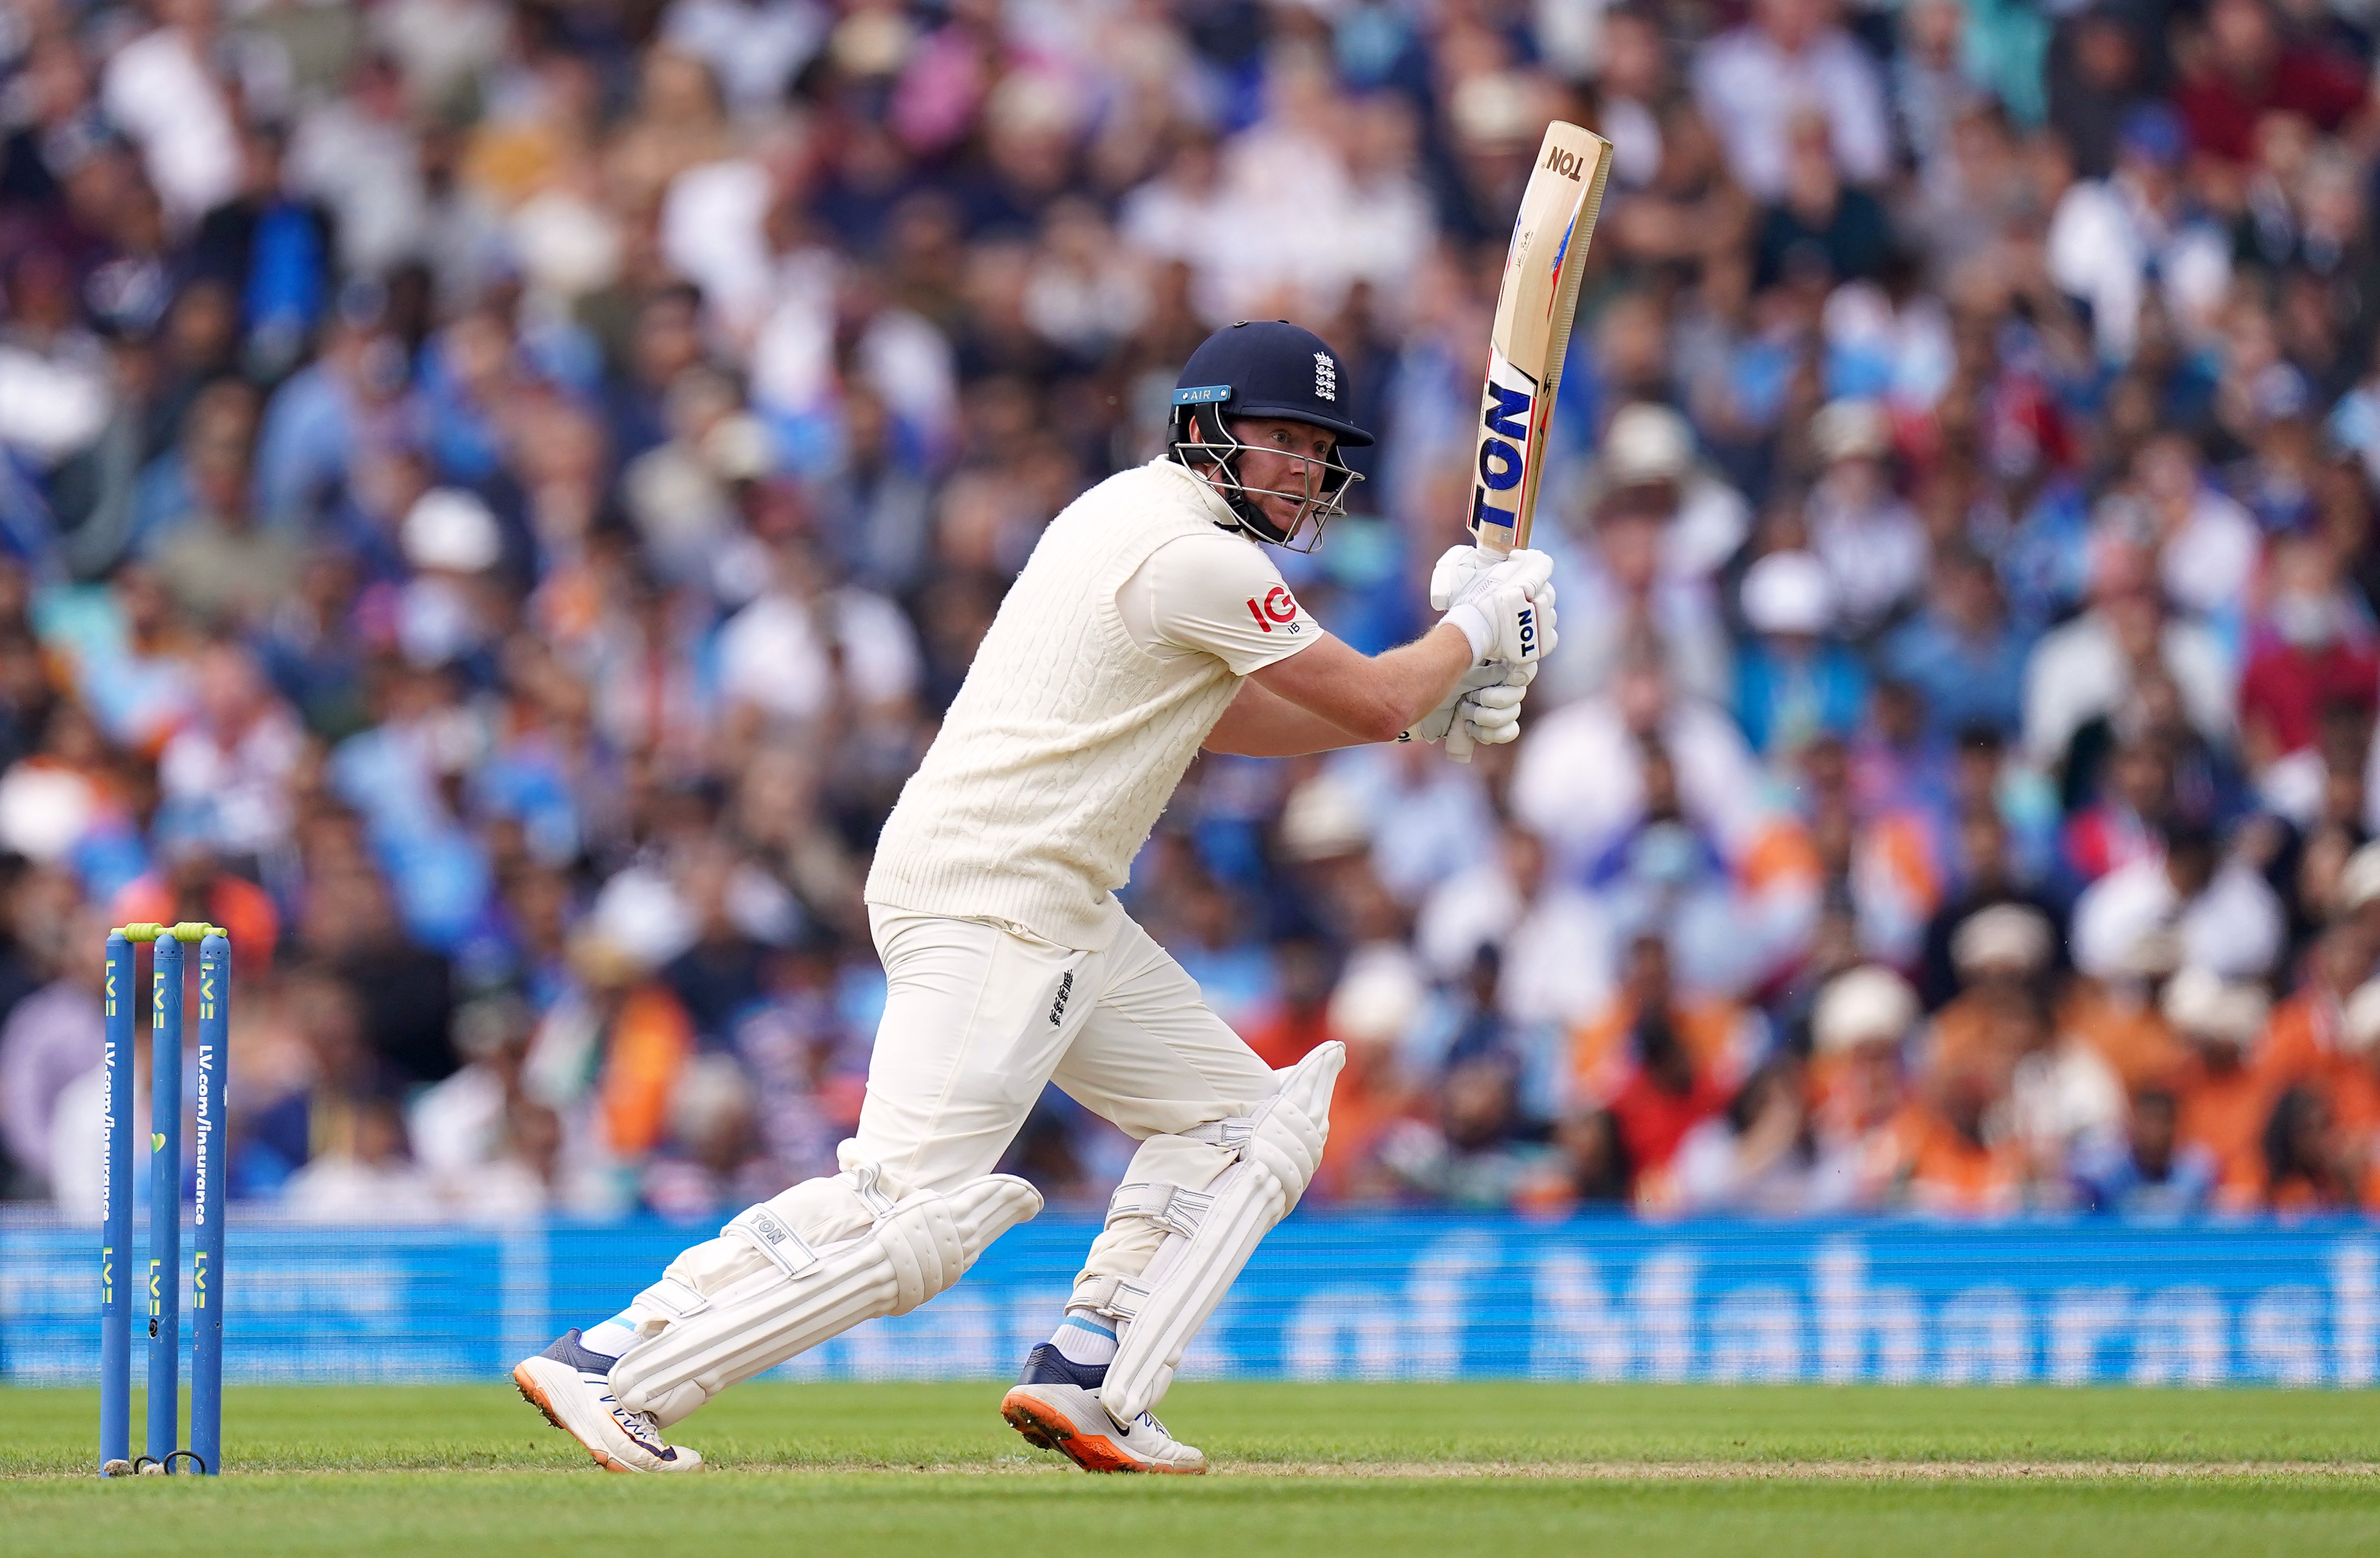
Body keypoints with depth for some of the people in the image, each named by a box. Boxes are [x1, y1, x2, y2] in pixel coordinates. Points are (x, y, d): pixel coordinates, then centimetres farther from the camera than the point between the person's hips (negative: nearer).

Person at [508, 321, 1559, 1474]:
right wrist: (1475, 627, 11)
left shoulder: (1130, 514, 18)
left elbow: (1215, 715, 28)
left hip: (1058, 909, 11)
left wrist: (1431, 703, 21)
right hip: (988, 899, -11)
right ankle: (616, 1368, -16)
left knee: (1239, 1121, 13)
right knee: (917, 1210, -18)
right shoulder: (1193, 555, -12)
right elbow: (1373, 703, -8)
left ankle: (1084, 1383, 5)